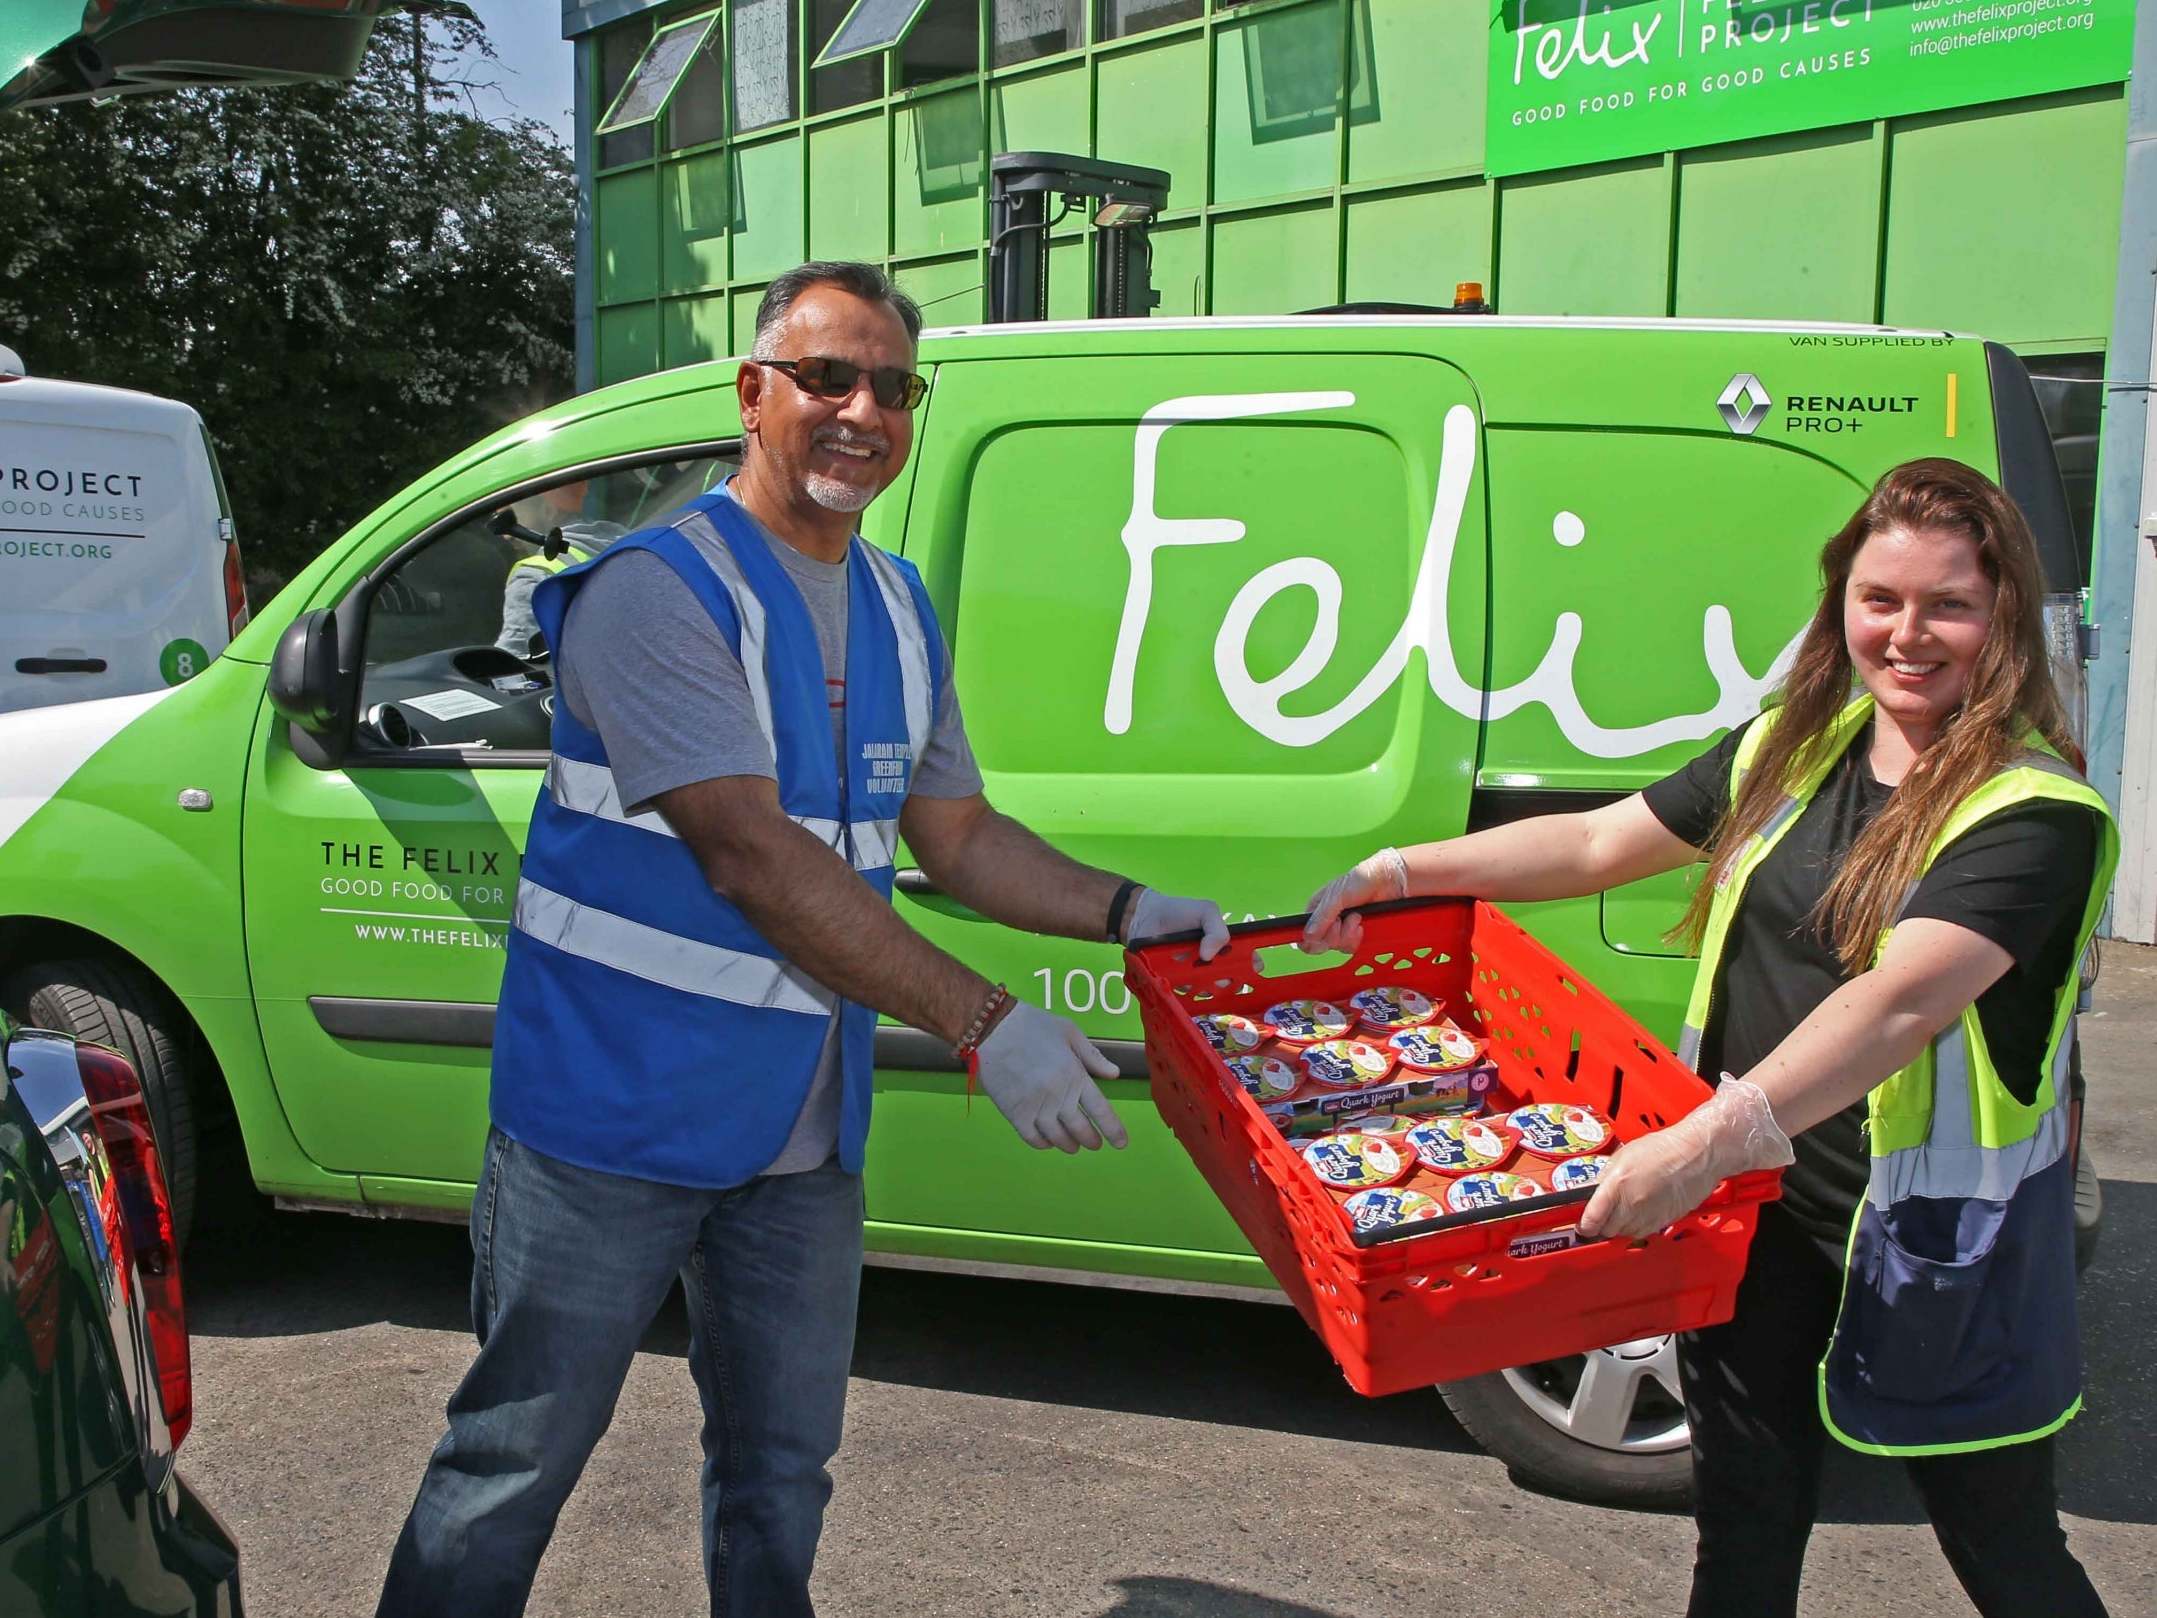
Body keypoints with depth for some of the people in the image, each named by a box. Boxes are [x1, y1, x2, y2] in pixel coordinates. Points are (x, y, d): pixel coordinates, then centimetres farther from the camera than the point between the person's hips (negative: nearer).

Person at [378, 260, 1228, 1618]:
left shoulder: (901, 612, 10)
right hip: (613, 1113, -7)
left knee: (782, 1478, 19)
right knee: (515, 1469, 7)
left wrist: (1128, 914, -2)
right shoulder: (658, 589, -16)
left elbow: (958, 835, 14)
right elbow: (753, 855, -25)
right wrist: (985, 1023, -29)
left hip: (802, 1139, 7)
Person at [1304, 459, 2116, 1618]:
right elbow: (1600, 842, 10)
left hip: (1935, 1233, -5)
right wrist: (1397, 874, 4)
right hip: (1753, 1195, 6)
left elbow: (1902, 999, -33)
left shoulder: (2038, 813, -18)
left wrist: (1708, 1141, -44)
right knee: (1745, 1516, 20)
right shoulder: (1796, 748, 3)